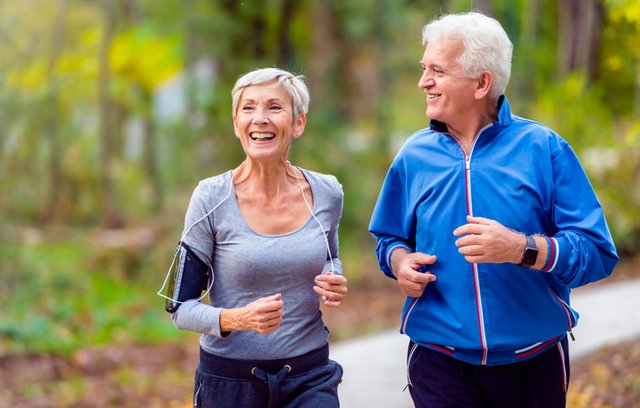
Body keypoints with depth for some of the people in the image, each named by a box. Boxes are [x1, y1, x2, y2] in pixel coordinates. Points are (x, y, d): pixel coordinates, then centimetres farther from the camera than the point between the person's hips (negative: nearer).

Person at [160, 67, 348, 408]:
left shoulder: (327, 194, -2)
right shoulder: (211, 200, -10)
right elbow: (181, 307, -6)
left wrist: (334, 285, -4)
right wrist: (238, 319, -24)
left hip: (311, 376, 2)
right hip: (230, 379, -2)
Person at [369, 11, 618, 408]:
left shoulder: (542, 148, -7)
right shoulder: (414, 156, 3)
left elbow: (598, 252, -12)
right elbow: (390, 239, 17)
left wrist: (522, 248, -27)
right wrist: (400, 261, -6)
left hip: (534, 361, -1)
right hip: (438, 359, 1)